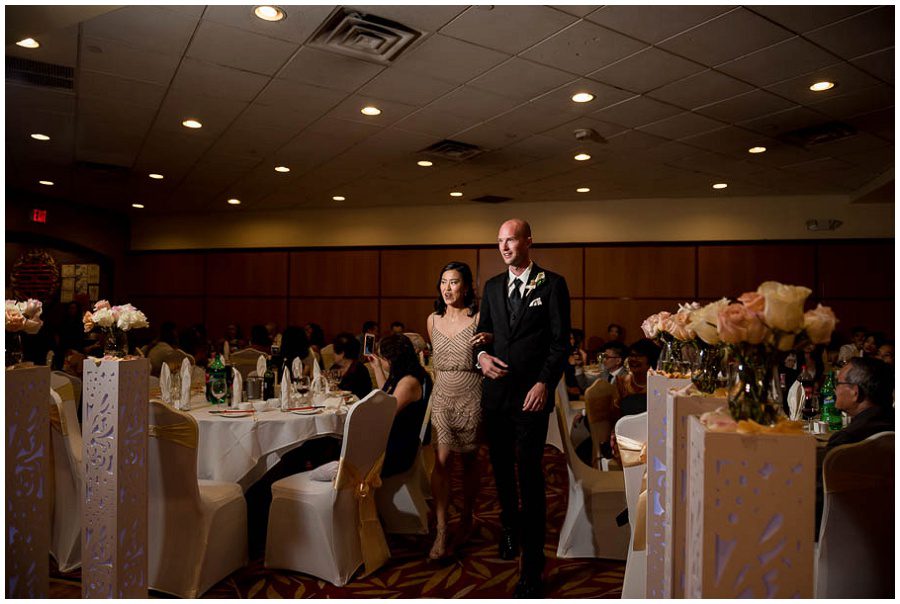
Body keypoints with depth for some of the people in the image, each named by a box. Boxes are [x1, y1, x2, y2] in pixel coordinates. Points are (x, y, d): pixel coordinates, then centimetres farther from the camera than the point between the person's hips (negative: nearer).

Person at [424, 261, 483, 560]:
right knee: (441, 460, -7)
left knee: (469, 460, 10)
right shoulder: (433, 320, 7)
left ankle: (466, 519, 29)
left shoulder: (478, 319, -6)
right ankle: (441, 533, -4)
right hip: (442, 398, 3)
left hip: (471, 398, -3)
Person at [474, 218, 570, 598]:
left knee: (530, 475, -4)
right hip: (495, 391, 5)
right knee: (501, 466, 16)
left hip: (532, 392, -5)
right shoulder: (492, 287, 13)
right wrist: (482, 355, -5)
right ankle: (509, 525, 42)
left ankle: (532, 569, 7)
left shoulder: (552, 284, -2)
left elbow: (561, 341, -6)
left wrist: (545, 383, -15)